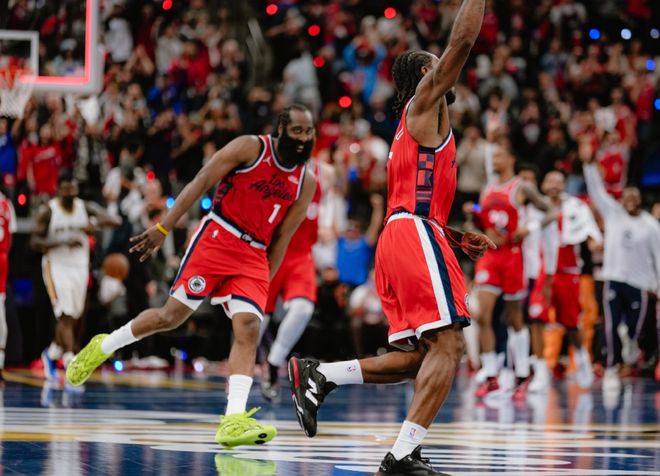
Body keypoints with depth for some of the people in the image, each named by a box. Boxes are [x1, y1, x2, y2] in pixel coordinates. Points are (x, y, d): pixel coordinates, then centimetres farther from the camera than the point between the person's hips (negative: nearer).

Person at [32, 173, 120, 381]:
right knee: (65, 315, -16)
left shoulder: (86, 208, 1)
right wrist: (64, 241, -24)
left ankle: (52, 353, 35)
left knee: (71, 318, 11)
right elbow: (35, 242, -10)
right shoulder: (47, 211, -7)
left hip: (79, 268, 4)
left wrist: (95, 223, -30)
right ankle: (71, 364, -21)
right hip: (56, 267, -4)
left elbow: (115, 221, -9)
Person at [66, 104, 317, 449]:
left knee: (248, 328, -15)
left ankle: (234, 420, -24)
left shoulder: (306, 183, 7)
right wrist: (163, 228, -11)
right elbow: (200, 184, -7)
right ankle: (102, 347, 20)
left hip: (253, 256, 4)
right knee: (172, 315, -3)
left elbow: (282, 238, 13)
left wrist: (263, 284, 11)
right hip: (216, 239, -3)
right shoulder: (250, 148, -6)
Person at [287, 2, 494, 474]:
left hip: (398, 239, 10)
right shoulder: (425, 100, 4)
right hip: (416, 234, -10)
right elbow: (462, 40, -6)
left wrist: (456, 237, 24)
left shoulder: (416, 126, 29)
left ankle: (317, 376, 6)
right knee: (447, 345, -16)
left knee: (419, 356, 9)